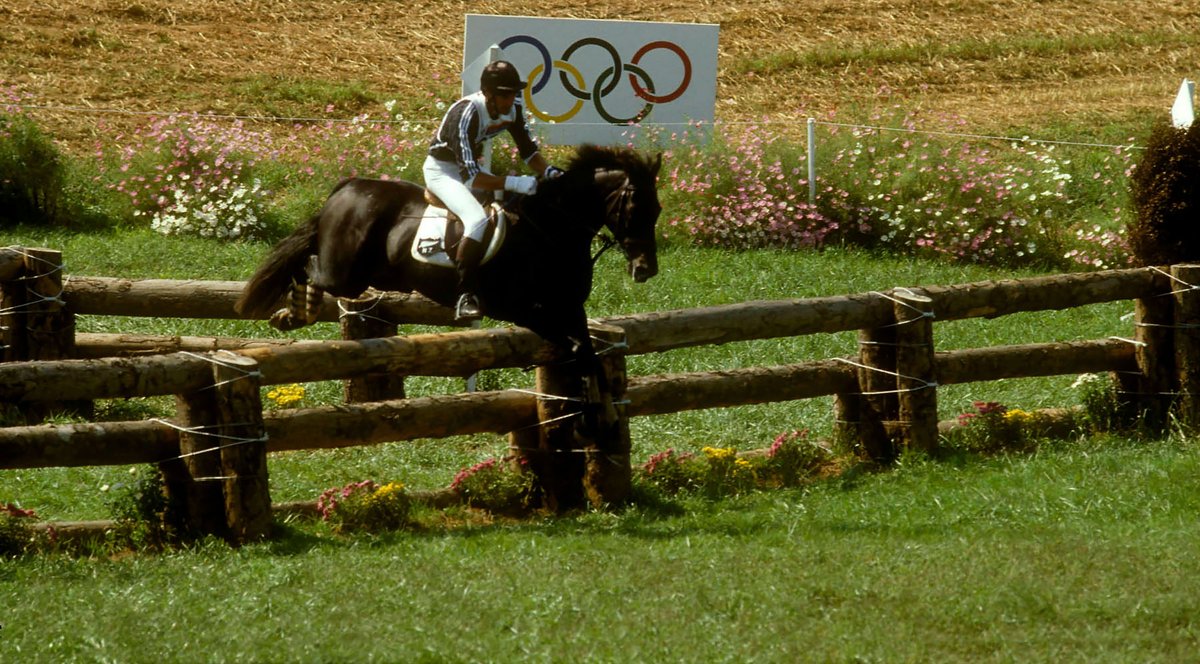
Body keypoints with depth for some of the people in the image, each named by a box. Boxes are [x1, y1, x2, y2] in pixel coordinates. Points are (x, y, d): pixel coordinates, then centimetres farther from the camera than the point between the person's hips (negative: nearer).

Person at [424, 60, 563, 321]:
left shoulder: (512, 110, -11)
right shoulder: (466, 115, -34)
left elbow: (529, 152, 3)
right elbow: (470, 177, -38)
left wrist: (549, 171, -17)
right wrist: (515, 183, -45)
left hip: (472, 165, 8)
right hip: (442, 169, -8)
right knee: (477, 219, -32)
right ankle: (465, 297, -30)